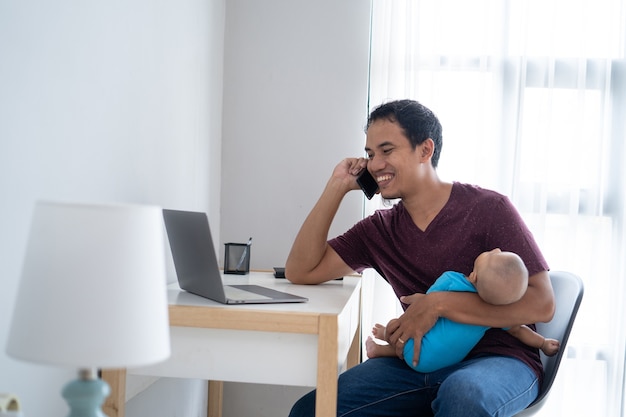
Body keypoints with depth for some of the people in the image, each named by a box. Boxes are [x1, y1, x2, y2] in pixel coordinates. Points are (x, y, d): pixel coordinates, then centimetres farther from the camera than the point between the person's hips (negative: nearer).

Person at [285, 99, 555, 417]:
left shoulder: (487, 209, -7)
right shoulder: (380, 229, 8)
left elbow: (541, 304, -13)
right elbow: (299, 271, 4)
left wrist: (439, 303, -20)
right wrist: (336, 187, 0)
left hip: (499, 358, -4)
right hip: (421, 363, 4)